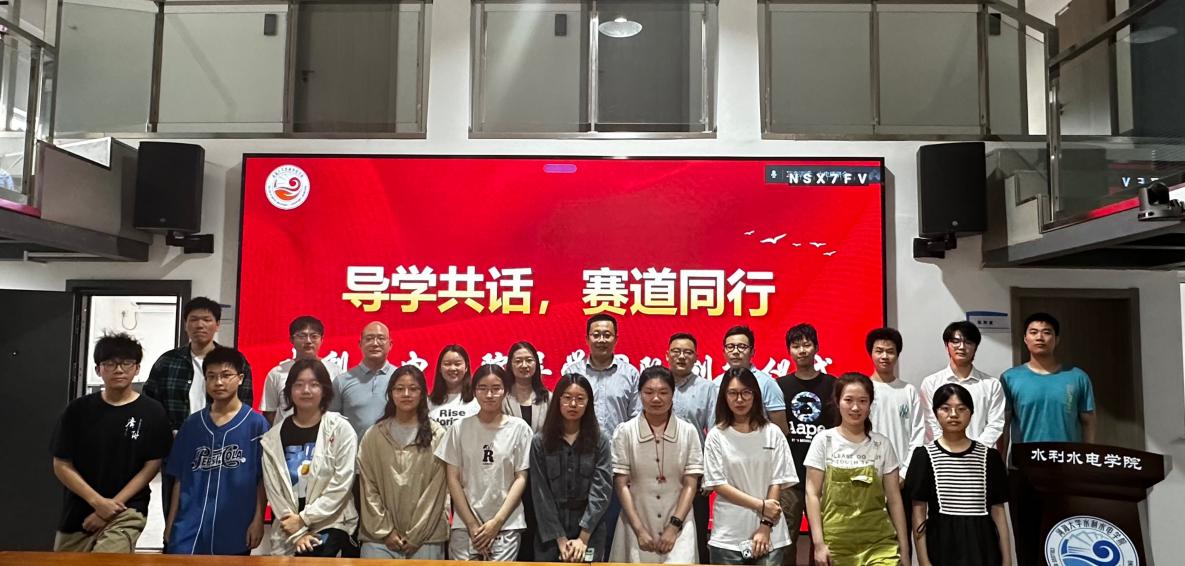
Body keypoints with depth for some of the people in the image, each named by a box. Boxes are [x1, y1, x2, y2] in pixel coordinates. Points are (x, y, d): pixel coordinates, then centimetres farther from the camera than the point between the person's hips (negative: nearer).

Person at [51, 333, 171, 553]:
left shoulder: (152, 412, -3)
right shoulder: (78, 410, 2)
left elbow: (152, 466, -2)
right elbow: (62, 465, 2)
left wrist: (112, 505, -9)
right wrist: (98, 502, -9)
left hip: (127, 514, -3)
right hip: (76, 514, 3)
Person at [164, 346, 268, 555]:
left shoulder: (256, 423, -3)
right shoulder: (191, 424, 7)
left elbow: (263, 479, -3)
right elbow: (179, 479, 10)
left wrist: (258, 520, -7)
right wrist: (170, 523, 8)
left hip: (235, 530, -2)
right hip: (189, 529, 3)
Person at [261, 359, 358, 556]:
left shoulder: (341, 429, -3)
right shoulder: (273, 438, 4)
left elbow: (342, 483, -8)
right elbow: (273, 489, 1)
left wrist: (304, 518, -10)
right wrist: (297, 532, -7)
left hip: (330, 524, -3)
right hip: (288, 534, 3)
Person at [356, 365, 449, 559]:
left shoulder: (437, 435, 0)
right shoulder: (374, 435, 7)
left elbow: (436, 490, -3)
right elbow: (368, 488, 4)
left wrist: (416, 535, -6)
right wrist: (384, 531, -4)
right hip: (379, 538, 1)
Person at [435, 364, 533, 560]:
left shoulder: (519, 428, -1)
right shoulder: (459, 428, 2)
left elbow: (521, 478, 0)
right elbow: (453, 479, 3)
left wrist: (497, 521, -7)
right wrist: (472, 524, -4)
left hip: (507, 525, -1)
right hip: (464, 525, 1)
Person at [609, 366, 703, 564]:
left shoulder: (688, 431, -1)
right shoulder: (625, 432, -3)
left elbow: (690, 485, 1)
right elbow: (621, 485, -2)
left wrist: (674, 527, -7)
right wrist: (640, 530, -7)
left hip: (678, 524, 0)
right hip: (637, 524, 0)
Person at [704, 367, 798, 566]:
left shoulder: (772, 433, 1)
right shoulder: (716, 436, -2)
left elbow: (777, 482, 0)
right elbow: (718, 484, -5)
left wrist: (766, 526, -7)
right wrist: (761, 505, -11)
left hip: (770, 534, 1)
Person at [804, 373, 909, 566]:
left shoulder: (882, 444, 4)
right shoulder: (824, 441, -1)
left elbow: (894, 499, 7)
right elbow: (812, 493, -2)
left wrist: (904, 547, 6)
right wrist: (818, 543, -7)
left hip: (879, 543, 1)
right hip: (835, 544, -1)